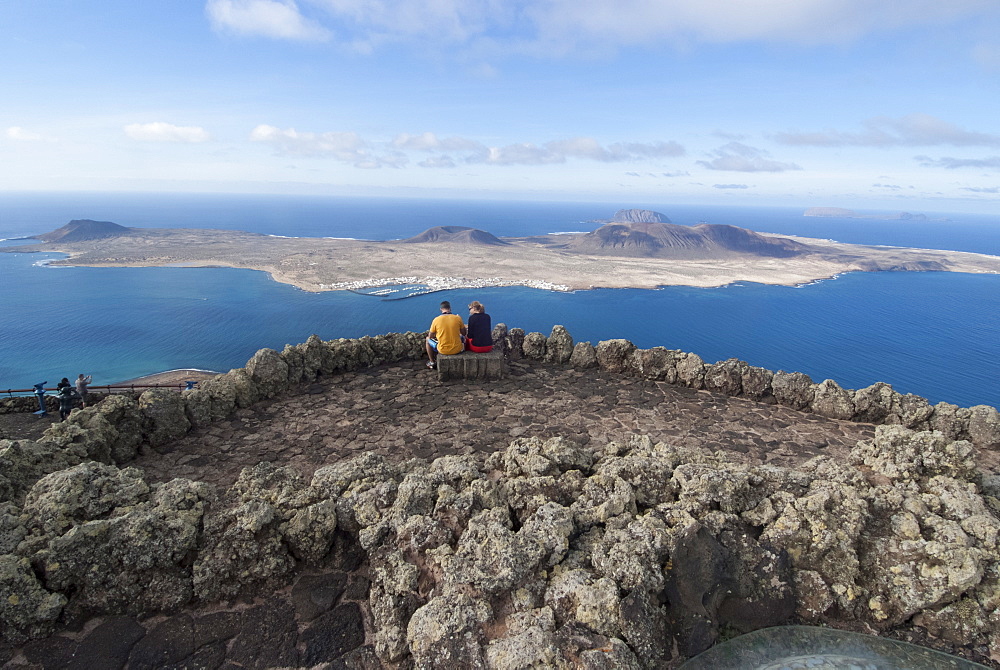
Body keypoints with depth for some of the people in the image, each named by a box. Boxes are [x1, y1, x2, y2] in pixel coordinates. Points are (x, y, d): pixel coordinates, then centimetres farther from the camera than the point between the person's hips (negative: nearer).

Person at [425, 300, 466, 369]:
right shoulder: (457, 318, -8)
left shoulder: (436, 319, -10)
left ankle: (432, 362, 35)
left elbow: (430, 336, 1)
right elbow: (464, 333, 5)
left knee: (428, 339, 27)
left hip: (443, 350, -1)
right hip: (457, 349, 1)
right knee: (463, 337, 34)